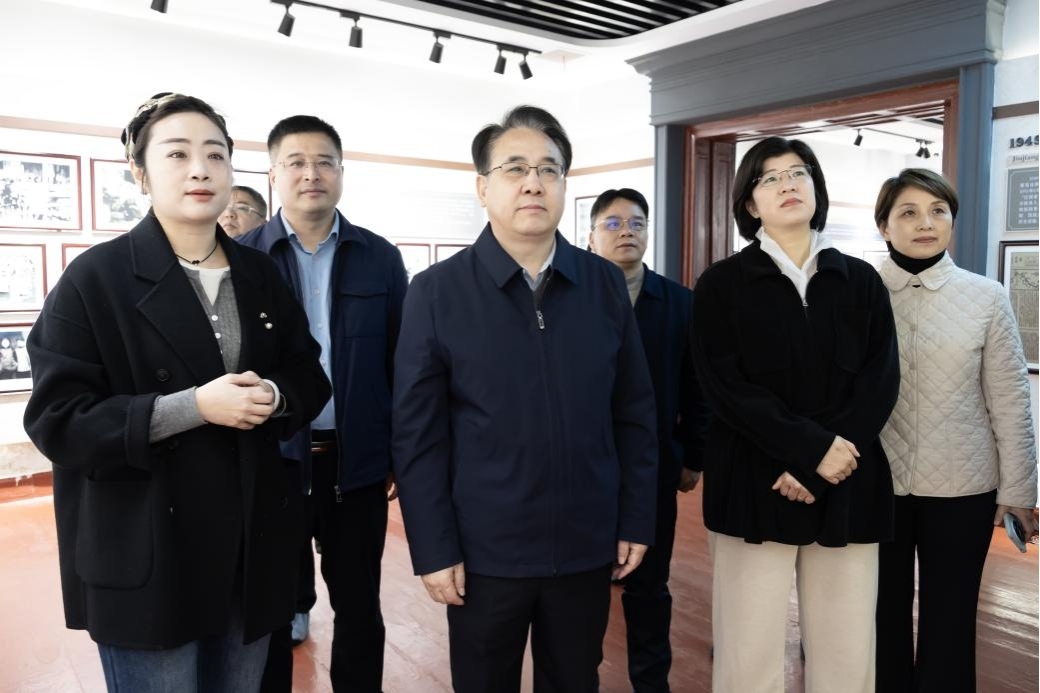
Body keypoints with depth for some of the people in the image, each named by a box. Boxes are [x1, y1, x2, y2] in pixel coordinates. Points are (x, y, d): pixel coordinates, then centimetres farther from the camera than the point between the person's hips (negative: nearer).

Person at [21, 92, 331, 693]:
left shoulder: (261, 274, 7)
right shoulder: (94, 278, -8)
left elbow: (311, 379, 10)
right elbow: (57, 420, -13)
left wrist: (274, 396, -13)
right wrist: (193, 406, -23)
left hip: (254, 543, 5)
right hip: (147, 553, -4)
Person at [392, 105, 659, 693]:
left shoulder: (606, 283, -1)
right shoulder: (437, 291, -8)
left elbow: (635, 413, 3)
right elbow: (417, 434, -7)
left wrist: (636, 520, 3)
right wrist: (433, 550, -8)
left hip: (588, 546, 2)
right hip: (484, 550, -2)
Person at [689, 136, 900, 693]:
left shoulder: (861, 281, 10)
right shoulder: (721, 284, 2)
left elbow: (881, 381, 2)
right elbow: (724, 386, -7)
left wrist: (818, 468, -11)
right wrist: (813, 448, -15)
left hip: (849, 489, 3)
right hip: (754, 486, -2)